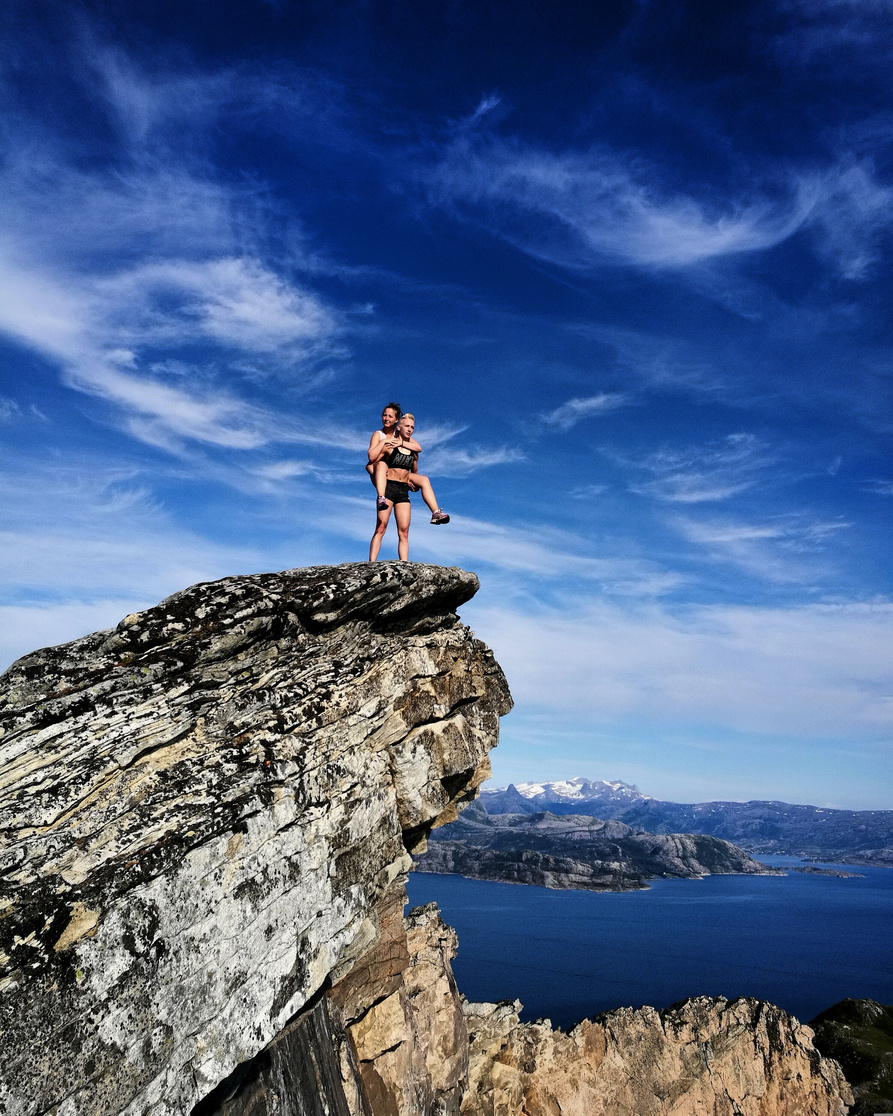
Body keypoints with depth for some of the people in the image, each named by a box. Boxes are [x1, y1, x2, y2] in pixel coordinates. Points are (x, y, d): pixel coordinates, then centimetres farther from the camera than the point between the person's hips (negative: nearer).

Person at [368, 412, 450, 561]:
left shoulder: (413, 451, 15)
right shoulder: (389, 445, 0)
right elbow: (371, 464, -4)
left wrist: (415, 484, 15)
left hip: (403, 491, 5)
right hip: (388, 488, -5)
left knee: (404, 532, -2)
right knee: (381, 528, -13)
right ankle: (372, 562, -16)